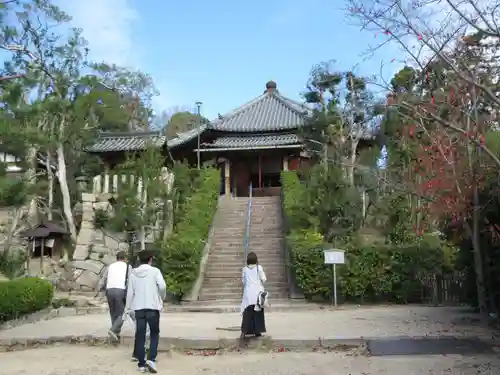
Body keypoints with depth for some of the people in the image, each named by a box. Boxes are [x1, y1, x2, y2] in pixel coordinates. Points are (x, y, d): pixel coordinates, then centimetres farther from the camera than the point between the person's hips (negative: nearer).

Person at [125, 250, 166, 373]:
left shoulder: (133, 273, 7)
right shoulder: (155, 271, -3)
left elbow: (130, 292, 6)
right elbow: (162, 286, -15)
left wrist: (128, 307, 14)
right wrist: (162, 297, 3)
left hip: (138, 307, 3)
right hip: (152, 307, -2)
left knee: (140, 335, 7)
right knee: (154, 334, 10)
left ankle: (141, 364, 9)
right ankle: (151, 359, -5)